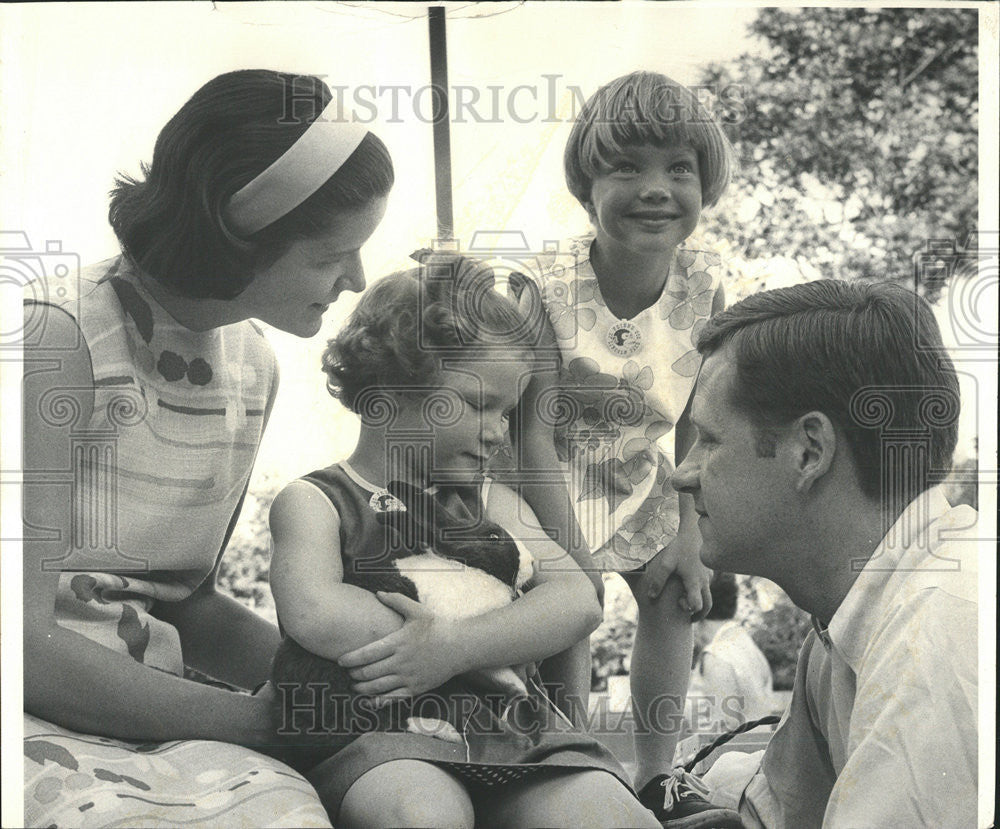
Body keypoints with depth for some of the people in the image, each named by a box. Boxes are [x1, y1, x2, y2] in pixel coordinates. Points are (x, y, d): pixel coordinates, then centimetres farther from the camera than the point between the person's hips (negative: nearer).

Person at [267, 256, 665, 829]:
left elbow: (579, 603, 4)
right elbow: (316, 616, -15)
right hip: (379, 740, -3)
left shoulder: (490, 502, 20)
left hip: (511, 733, 4)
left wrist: (456, 646, -15)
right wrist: (495, 658, -10)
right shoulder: (314, 502, 6)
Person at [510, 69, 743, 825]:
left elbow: (696, 423, -7)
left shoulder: (706, 286, -17)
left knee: (676, 603, 7)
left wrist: (688, 539, -7)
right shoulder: (553, 292, -29)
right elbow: (534, 435, -25)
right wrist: (571, 556, -25)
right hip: (560, 477, -4)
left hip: (643, 473, 5)